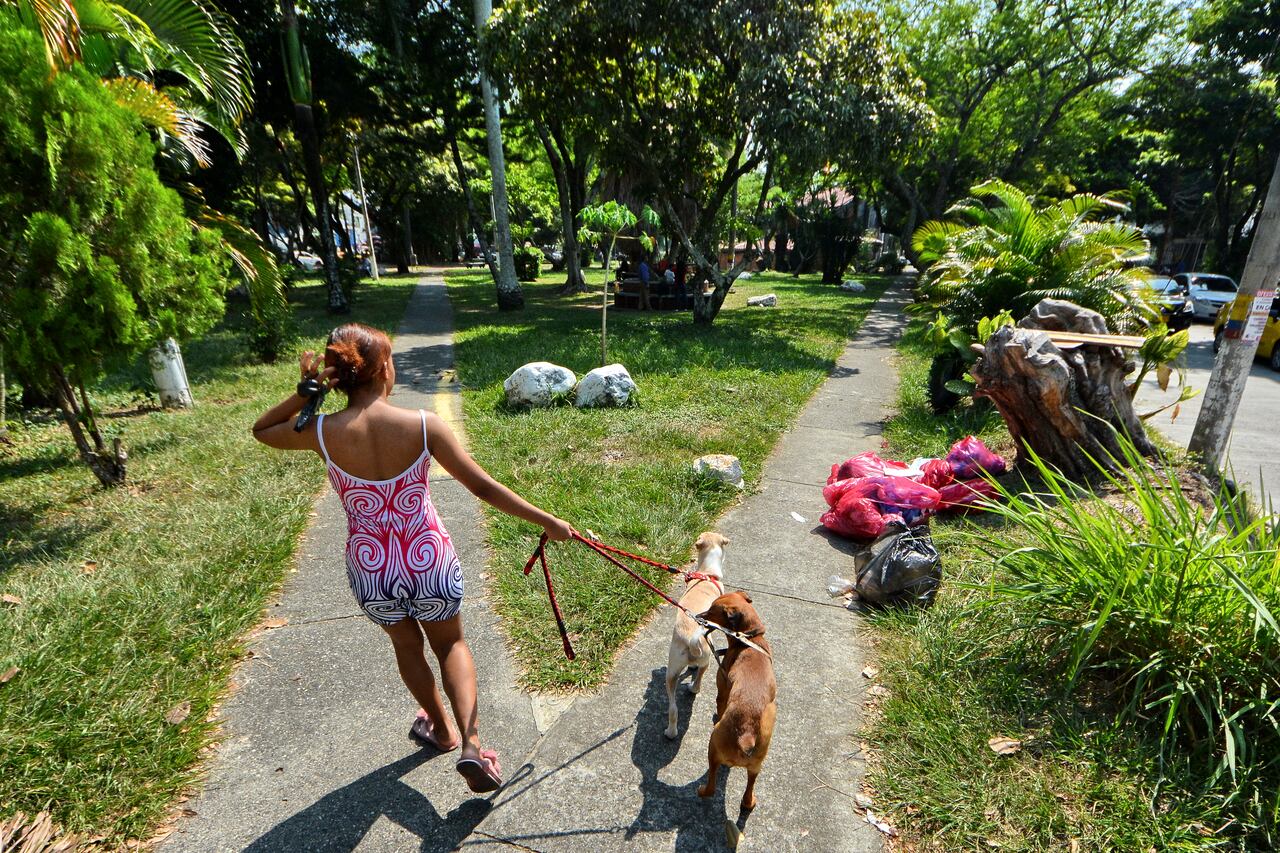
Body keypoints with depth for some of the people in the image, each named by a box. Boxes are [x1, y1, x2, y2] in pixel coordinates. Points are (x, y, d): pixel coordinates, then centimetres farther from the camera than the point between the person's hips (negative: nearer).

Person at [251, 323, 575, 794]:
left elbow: (261, 429, 10)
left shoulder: (322, 433, -14)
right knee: (451, 644, 27)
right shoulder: (423, 425, -18)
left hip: (371, 572, 2)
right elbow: (484, 487, -16)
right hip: (430, 563, -1)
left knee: (406, 645, 31)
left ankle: (441, 729, 53)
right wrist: (547, 521, -7)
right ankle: (471, 744, 14)